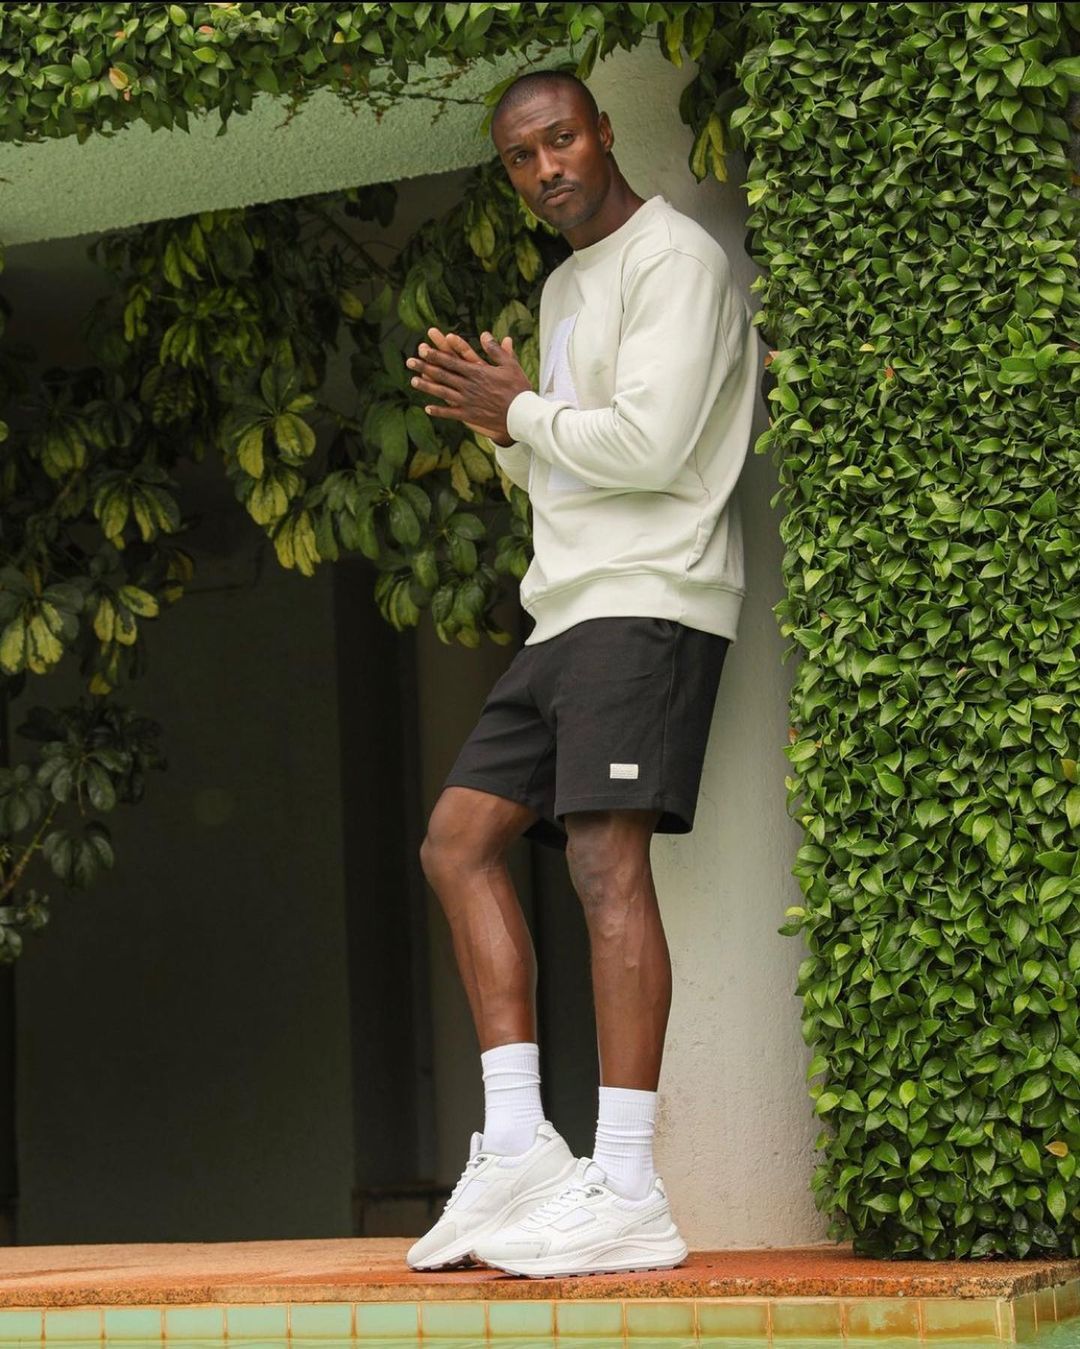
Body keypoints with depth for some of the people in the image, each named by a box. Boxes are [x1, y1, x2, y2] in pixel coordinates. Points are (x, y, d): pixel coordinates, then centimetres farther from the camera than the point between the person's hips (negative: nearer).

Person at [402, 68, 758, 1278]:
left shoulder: (674, 259, -6)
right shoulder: (563, 287, 23)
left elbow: (650, 443, -18)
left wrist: (520, 412, -4)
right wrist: (499, 423, 9)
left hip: (650, 600, -10)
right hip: (567, 610, 10)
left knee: (606, 858, -17)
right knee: (458, 841, 4)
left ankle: (627, 1191, -19)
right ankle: (518, 1150, 3)